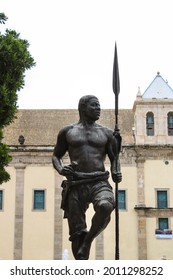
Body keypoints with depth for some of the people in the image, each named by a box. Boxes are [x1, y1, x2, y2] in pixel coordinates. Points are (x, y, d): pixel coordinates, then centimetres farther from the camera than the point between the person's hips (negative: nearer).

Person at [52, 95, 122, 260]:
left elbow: (114, 158, 20)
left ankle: (88, 240, -9)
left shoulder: (106, 133, 15)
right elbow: (56, 156, 17)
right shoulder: (67, 132, 13)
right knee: (76, 232, -3)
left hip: (99, 183, 0)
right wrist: (60, 169, -5)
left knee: (105, 206, -33)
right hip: (75, 185, 0)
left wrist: (116, 173, -2)